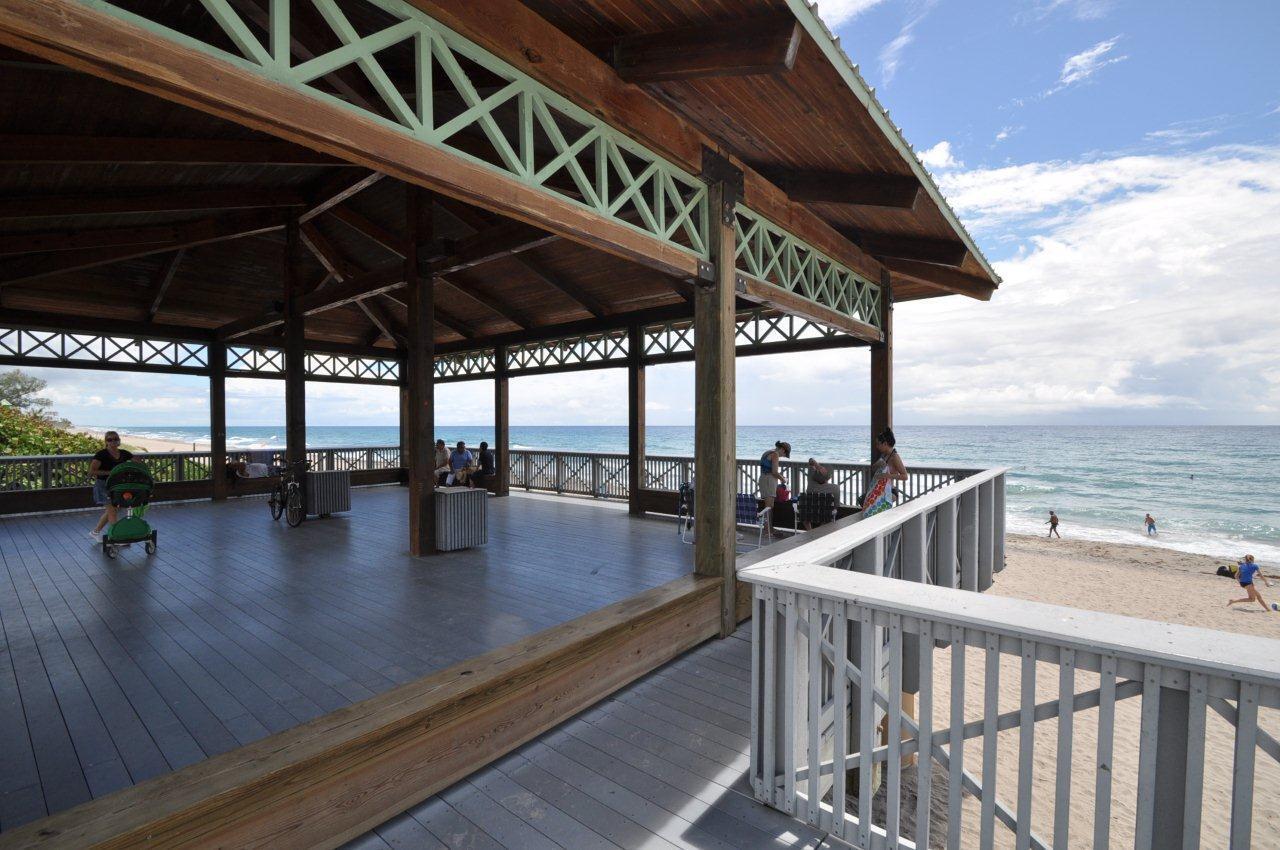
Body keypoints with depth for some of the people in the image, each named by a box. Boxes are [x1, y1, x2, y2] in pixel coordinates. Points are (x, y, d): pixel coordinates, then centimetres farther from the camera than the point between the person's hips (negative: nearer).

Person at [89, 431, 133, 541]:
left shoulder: (124, 454, 3)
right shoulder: (101, 455, -12)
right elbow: (92, 471, -16)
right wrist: (109, 472, -24)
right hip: (103, 485, -6)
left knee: (109, 511, 16)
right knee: (112, 510, -7)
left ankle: (95, 532, 34)